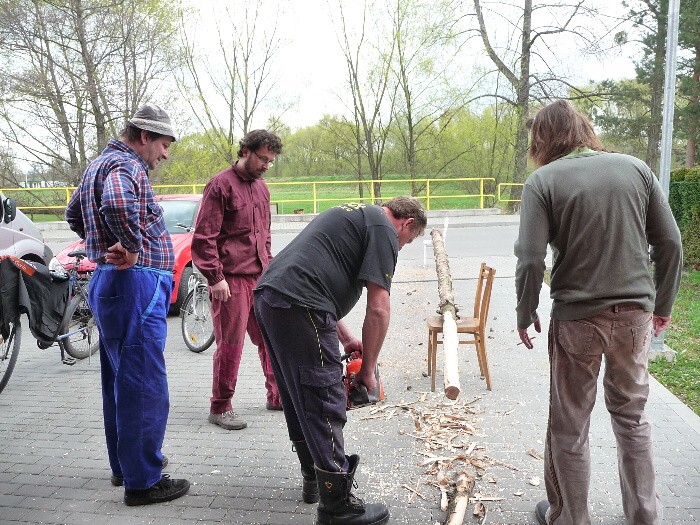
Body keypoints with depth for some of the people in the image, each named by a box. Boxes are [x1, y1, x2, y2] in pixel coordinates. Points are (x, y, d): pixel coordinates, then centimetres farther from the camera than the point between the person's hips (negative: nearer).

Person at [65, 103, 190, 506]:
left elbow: (74, 213, 32)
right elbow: (117, 205, -36)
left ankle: (125, 464, 31)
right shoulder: (126, 166, -13)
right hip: (135, 283, -11)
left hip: (109, 283, 11)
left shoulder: (100, 164, 19)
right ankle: (142, 481, 5)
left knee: (120, 381, 18)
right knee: (144, 386, -4)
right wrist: (132, 248, -22)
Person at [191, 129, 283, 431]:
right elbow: (204, 237, -12)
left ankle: (277, 396, 26)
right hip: (231, 280, -7)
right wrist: (215, 277, -15)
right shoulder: (221, 185, -8)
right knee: (230, 345, 0)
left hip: (260, 278, 7)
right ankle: (220, 408, 14)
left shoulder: (261, 188, 16)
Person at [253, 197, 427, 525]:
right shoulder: (384, 230, 1)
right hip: (299, 307, -10)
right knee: (325, 407, -2)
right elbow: (378, 309, -6)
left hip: (267, 293, 10)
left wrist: (345, 338, 28)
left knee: (298, 398, 20)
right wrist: (367, 370, 4)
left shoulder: (352, 215, 28)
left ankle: (313, 478, 35)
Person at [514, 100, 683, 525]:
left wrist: (526, 314, 0)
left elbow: (531, 259, -14)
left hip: (577, 317, -4)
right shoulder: (636, 167, 3)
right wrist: (663, 304, 14)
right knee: (632, 416, 21)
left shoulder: (543, 181, -8)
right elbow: (670, 242, 4)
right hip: (635, 313, 4)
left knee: (569, 426, 11)